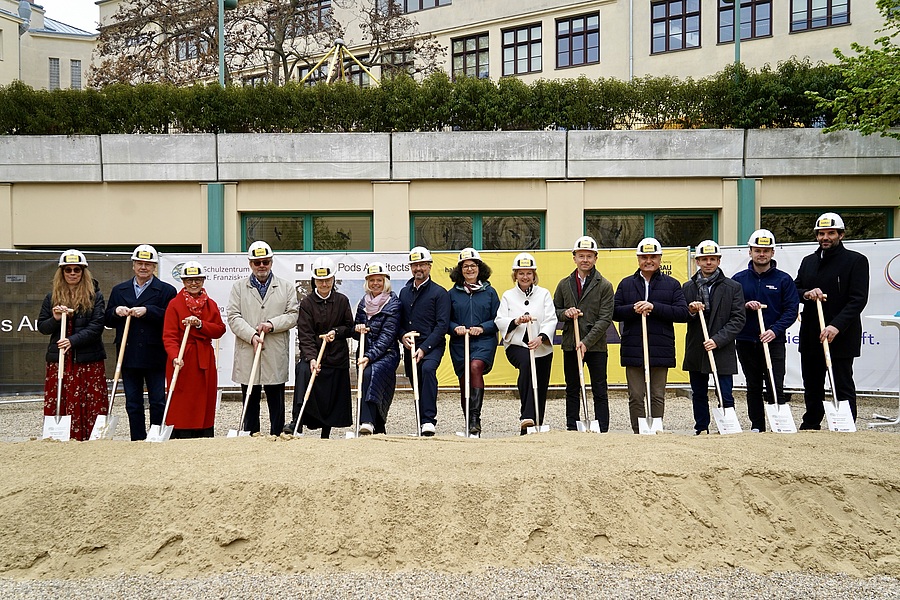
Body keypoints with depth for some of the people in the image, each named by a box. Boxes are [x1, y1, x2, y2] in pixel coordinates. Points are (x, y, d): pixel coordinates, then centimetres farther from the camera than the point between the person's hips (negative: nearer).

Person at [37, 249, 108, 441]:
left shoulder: (95, 296, 3)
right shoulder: (52, 297, 12)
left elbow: (97, 326, -6)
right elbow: (41, 327, 12)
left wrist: (73, 340, -17)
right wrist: (55, 319, -9)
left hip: (89, 360, -2)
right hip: (59, 360, 2)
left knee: (92, 406, -3)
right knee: (58, 406, -1)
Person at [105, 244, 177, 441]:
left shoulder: (166, 291, 1)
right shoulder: (119, 290, 15)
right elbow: (108, 321, 14)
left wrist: (147, 311, -20)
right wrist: (116, 312, -7)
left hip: (155, 357, -4)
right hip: (129, 357, 4)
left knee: (158, 403, 1)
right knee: (133, 404, 9)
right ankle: (137, 441, 16)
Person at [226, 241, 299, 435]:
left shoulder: (286, 287, 10)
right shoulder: (239, 287, 10)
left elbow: (293, 315, 4)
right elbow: (233, 317, 0)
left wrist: (272, 324, -13)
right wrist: (252, 335, -13)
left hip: (276, 356, 0)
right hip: (247, 354, 0)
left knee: (276, 403, 5)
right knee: (250, 402, 6)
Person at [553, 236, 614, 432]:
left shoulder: (605, 286, -2)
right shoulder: (564, 284, 9)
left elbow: (605, 319, -9)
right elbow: (554, 311, 16)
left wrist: (587, 342, -18)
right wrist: (565, 313, -9)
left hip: (596, 346, -3)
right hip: (570, 345, 3)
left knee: (600, 392, 1)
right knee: (572, 391, 11)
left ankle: (602, 431, 6)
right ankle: (572, 429, 18)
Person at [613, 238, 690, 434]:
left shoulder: (672, 284, 7)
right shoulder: (626, 284, 11)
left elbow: (683, 313, -4)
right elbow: (615, 312, 5)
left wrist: (654, 307, -14)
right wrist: (633, 309, -14)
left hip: (661, 350, -1)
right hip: (633, 350, 1)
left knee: (658, 397, 6)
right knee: (635, 397, 3)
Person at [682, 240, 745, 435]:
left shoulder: (733, 287, 0)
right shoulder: (688, 287, 9)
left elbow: (738, 319, -5)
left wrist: (718, 340, -15)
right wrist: (690, 311, -12)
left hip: (722, 351, -3)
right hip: (696, 351, 3)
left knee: (726, 396, -4)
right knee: (699, 395, 12)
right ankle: (701, 430, 22)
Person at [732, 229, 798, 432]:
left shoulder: (783, 279, 1)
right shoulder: (739, 279, 6)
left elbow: (791, 310, -3)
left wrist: (775, 330, -16)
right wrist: (745, 306, -14)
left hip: (774, 341, -2)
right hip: (746, 342, 2)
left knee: (776, 387, -7)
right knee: (753, 387, 10)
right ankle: (757, 426, 18)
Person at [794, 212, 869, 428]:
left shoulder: (856, 261, -5)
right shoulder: (808, 261, 14)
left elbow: (858, 299, -13)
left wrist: (836, 326, -24)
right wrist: (806, 294, -10)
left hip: (840, 337, -6)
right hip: (810, 336, 6)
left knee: (843, 387, -1)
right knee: (812, 386, 15)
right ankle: (810, 427, 27)